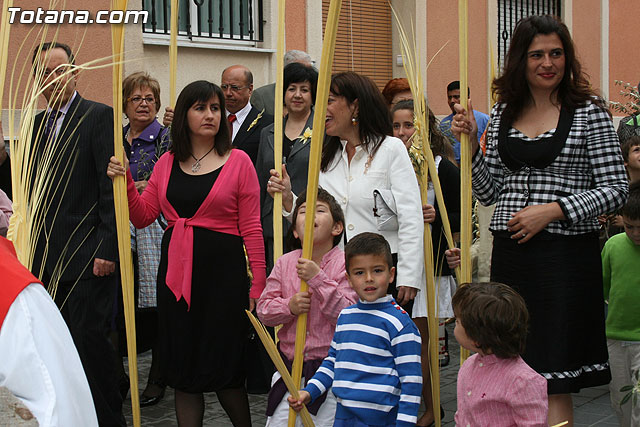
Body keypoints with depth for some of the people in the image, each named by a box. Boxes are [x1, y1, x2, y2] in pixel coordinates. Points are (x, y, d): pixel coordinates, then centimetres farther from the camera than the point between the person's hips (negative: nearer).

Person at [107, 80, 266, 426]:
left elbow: (251, 228, -4)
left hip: (222, 271, -4)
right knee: (183, 368, 10)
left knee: (224, 370, 2)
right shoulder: (168, 162, 9)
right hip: (176, 270, 4)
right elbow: (143, 216, 9)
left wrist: (258, 284, -8)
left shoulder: (238, 161, -2)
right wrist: (124, 180, -4)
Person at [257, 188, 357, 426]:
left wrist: (318, 279, -22)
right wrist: (289, 307, -15)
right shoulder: (285, 263, 4)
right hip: (289, 365, 4)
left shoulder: (345, 264, -9)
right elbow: (263, 309, 4)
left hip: (330, 365, -4)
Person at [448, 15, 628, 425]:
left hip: (566, 253, -4)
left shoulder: (589, 111, -2)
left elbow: (617, 188, -5)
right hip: (510, 252, 4)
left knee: (553, 384, -2)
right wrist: (472, 142, -1)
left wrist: (553, 210, -15)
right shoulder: (503, 113, 10)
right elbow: (488, 192, 12)